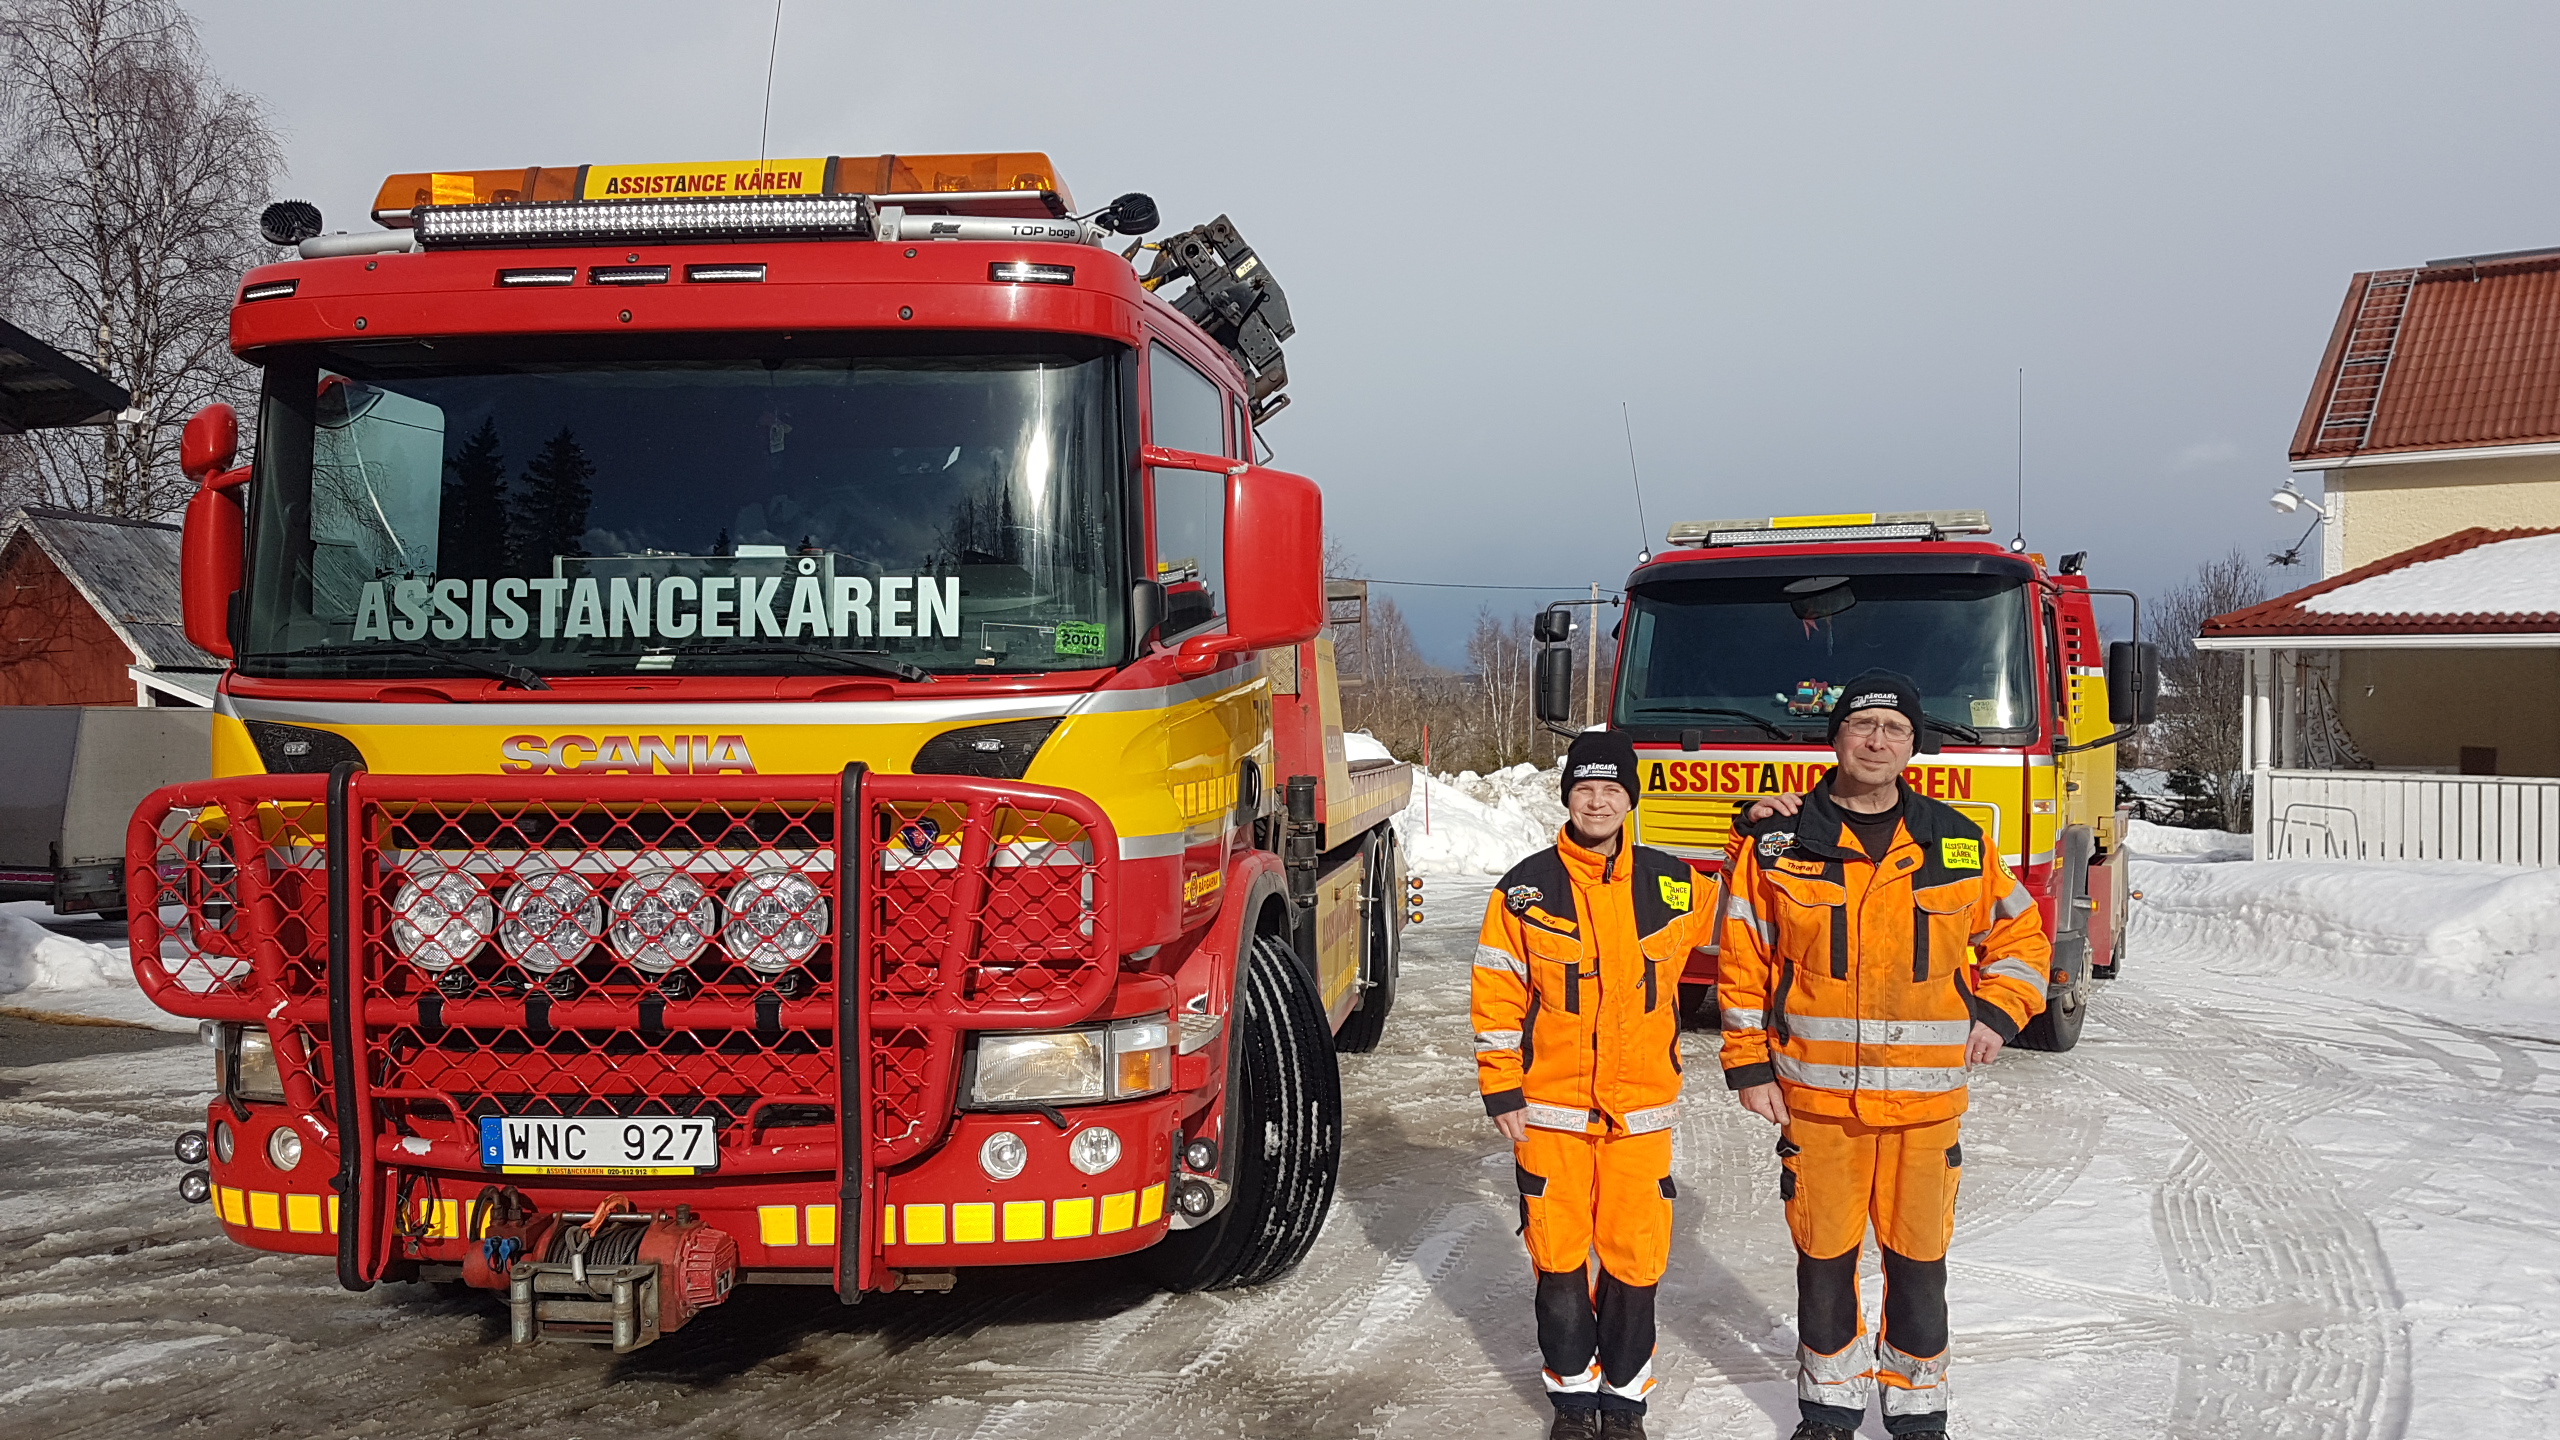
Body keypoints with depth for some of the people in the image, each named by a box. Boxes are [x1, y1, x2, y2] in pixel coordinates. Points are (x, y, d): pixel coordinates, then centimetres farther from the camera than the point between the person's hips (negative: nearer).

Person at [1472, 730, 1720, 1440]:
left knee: (1635, 1256, 3)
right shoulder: (1526, 889, -1)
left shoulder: (1672, 884, 3)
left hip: (1641, 1107, 1)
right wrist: (1501, 1090, -2)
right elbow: (1497, 995, 1)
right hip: (1551, 1109, -1)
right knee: (1559, 1255, 5)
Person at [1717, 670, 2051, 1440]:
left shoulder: (1958, 843, 4)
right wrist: (1749, 1065, -1)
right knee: (1824, 1258, 9)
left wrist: (1995, 1014, 2)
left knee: (1919, 1262, 8)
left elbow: (2019, 934, 17)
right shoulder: (1779, 842, -1)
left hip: (1926, 1097, 1)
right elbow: (1741, 959, 3)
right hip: (1815, 1097, -1)